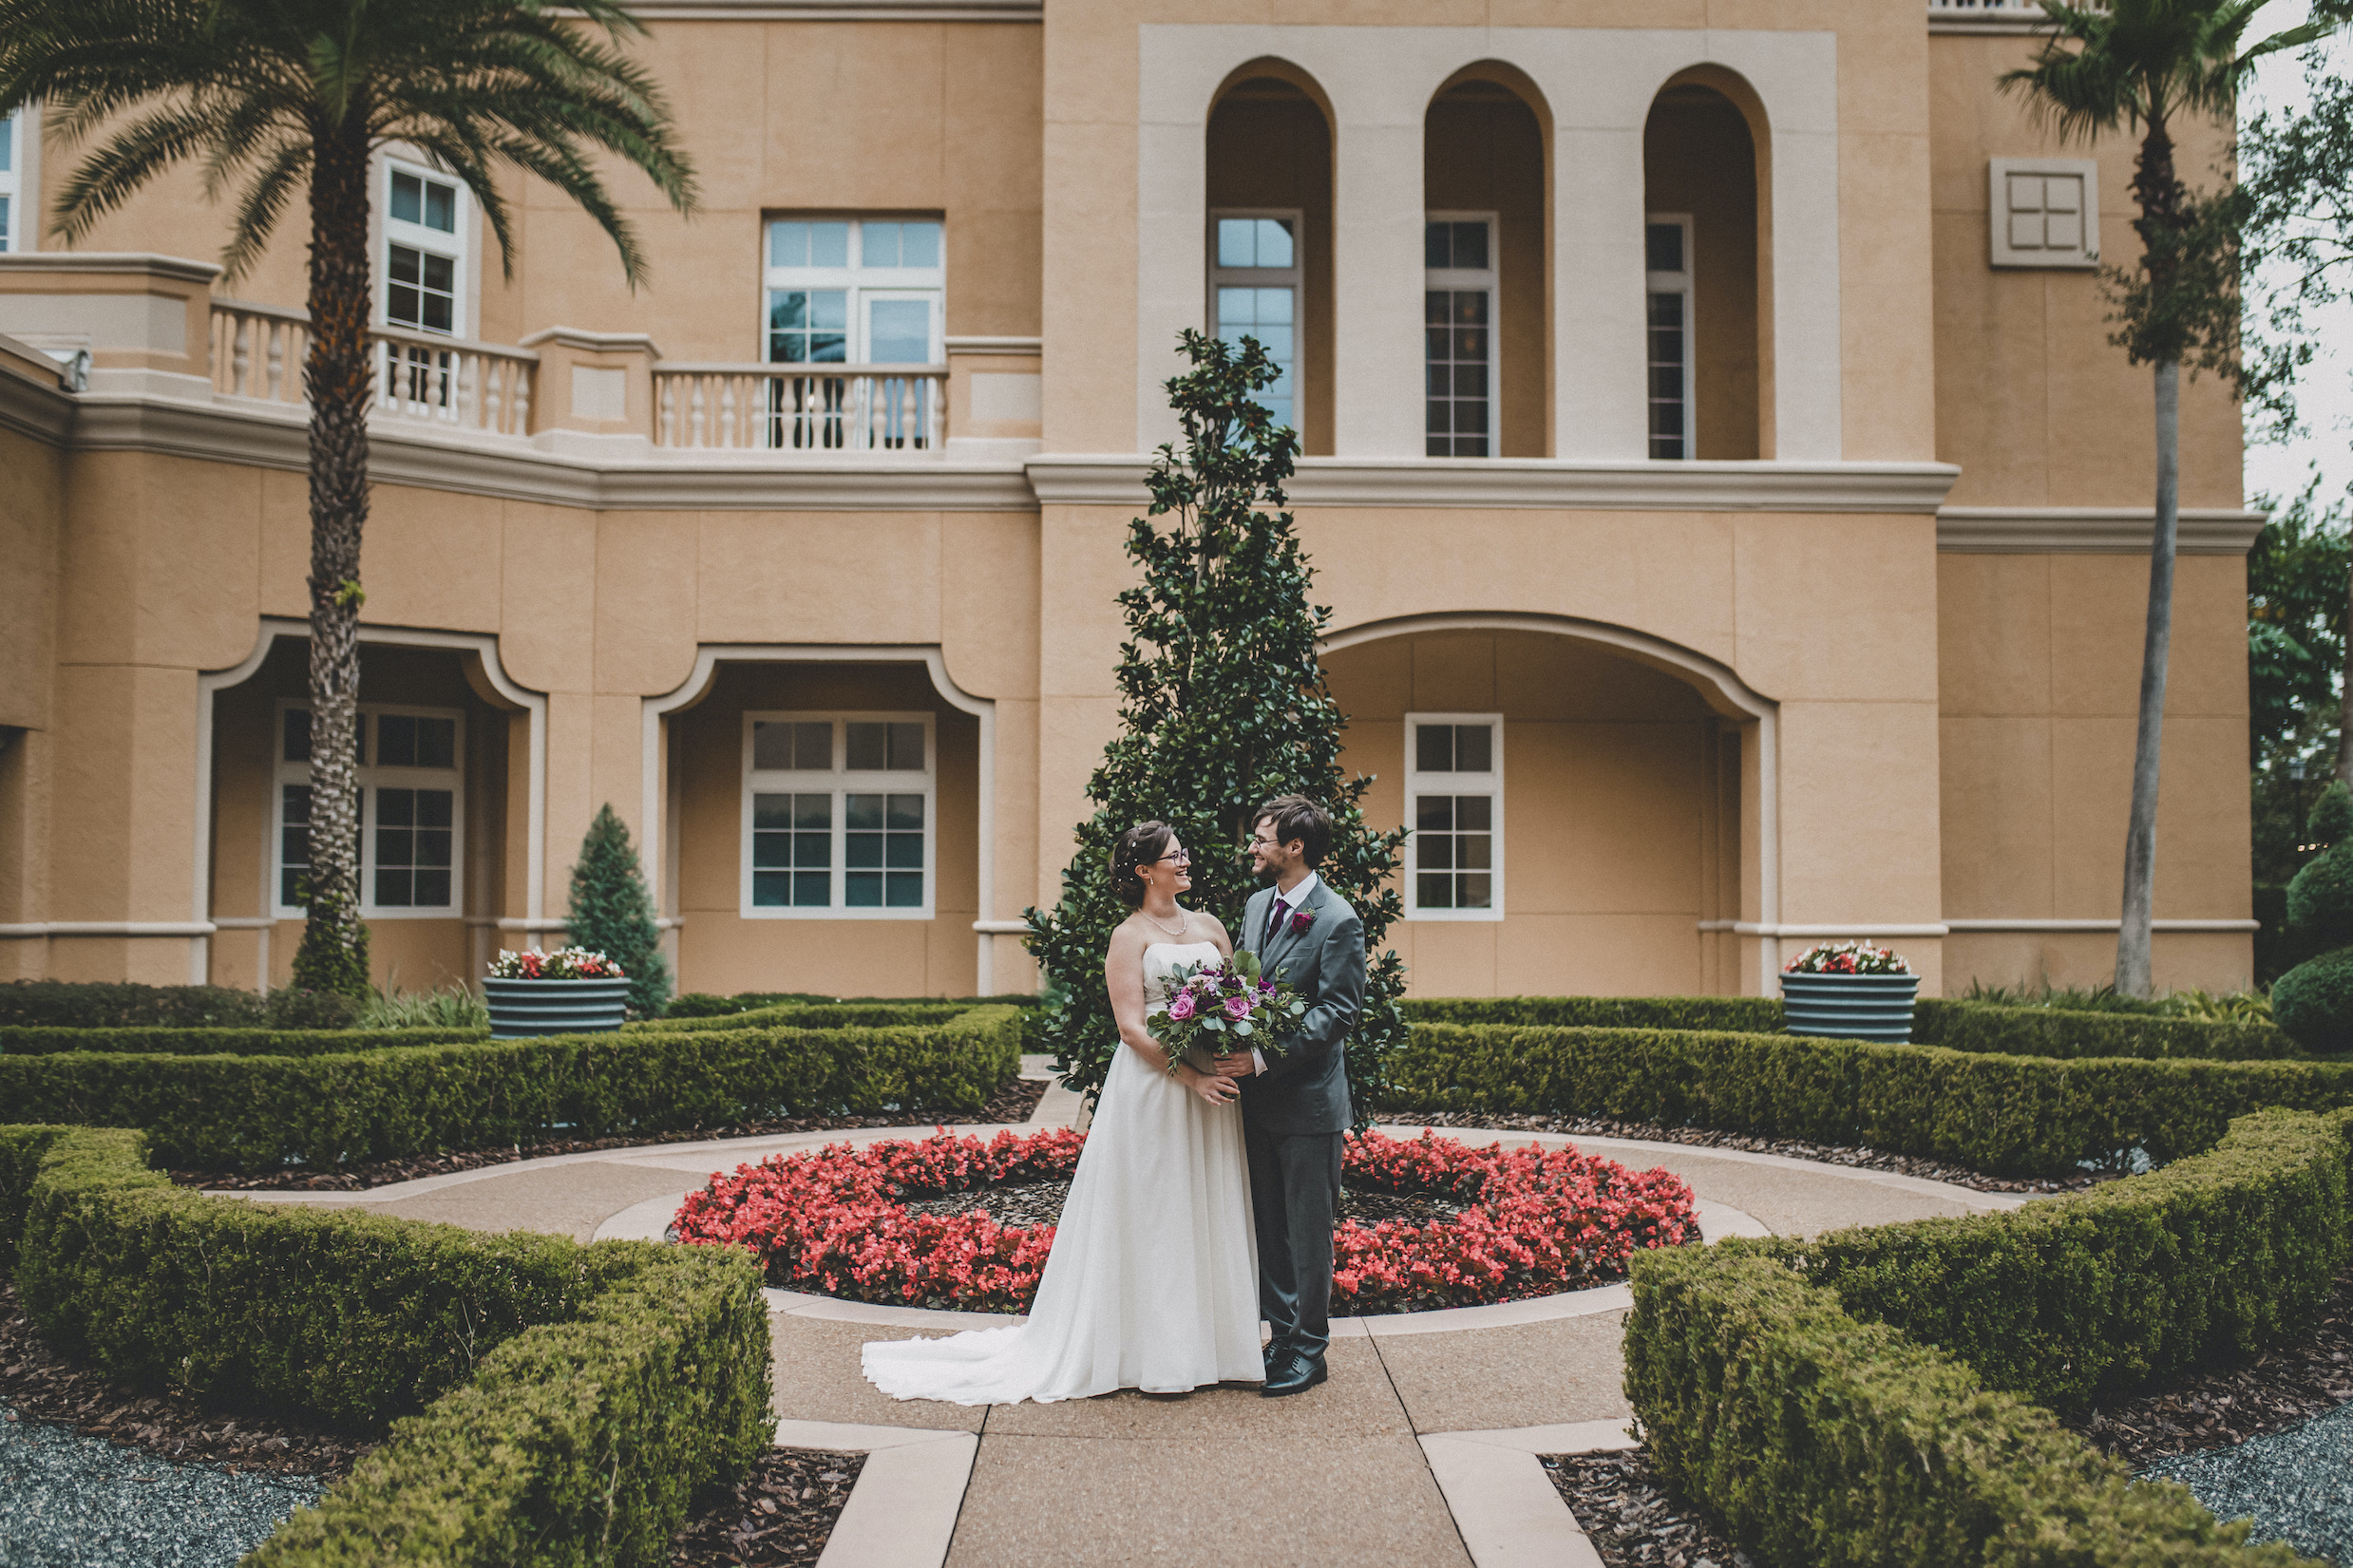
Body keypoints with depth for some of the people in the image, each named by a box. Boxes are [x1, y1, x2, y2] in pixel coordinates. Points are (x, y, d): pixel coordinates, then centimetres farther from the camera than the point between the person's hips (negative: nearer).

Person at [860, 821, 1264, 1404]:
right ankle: (1155, 1354, 9)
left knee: (1207, 1211, 10)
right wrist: (1190, 1076, -19)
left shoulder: (1210, 927, 13)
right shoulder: (1129, 936, -3)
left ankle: (1208, 1342, 20)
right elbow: (1132, 1027, -11)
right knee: (1151, 1215, 0)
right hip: (1153, 1089, -5)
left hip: (1213, 1088, 5)